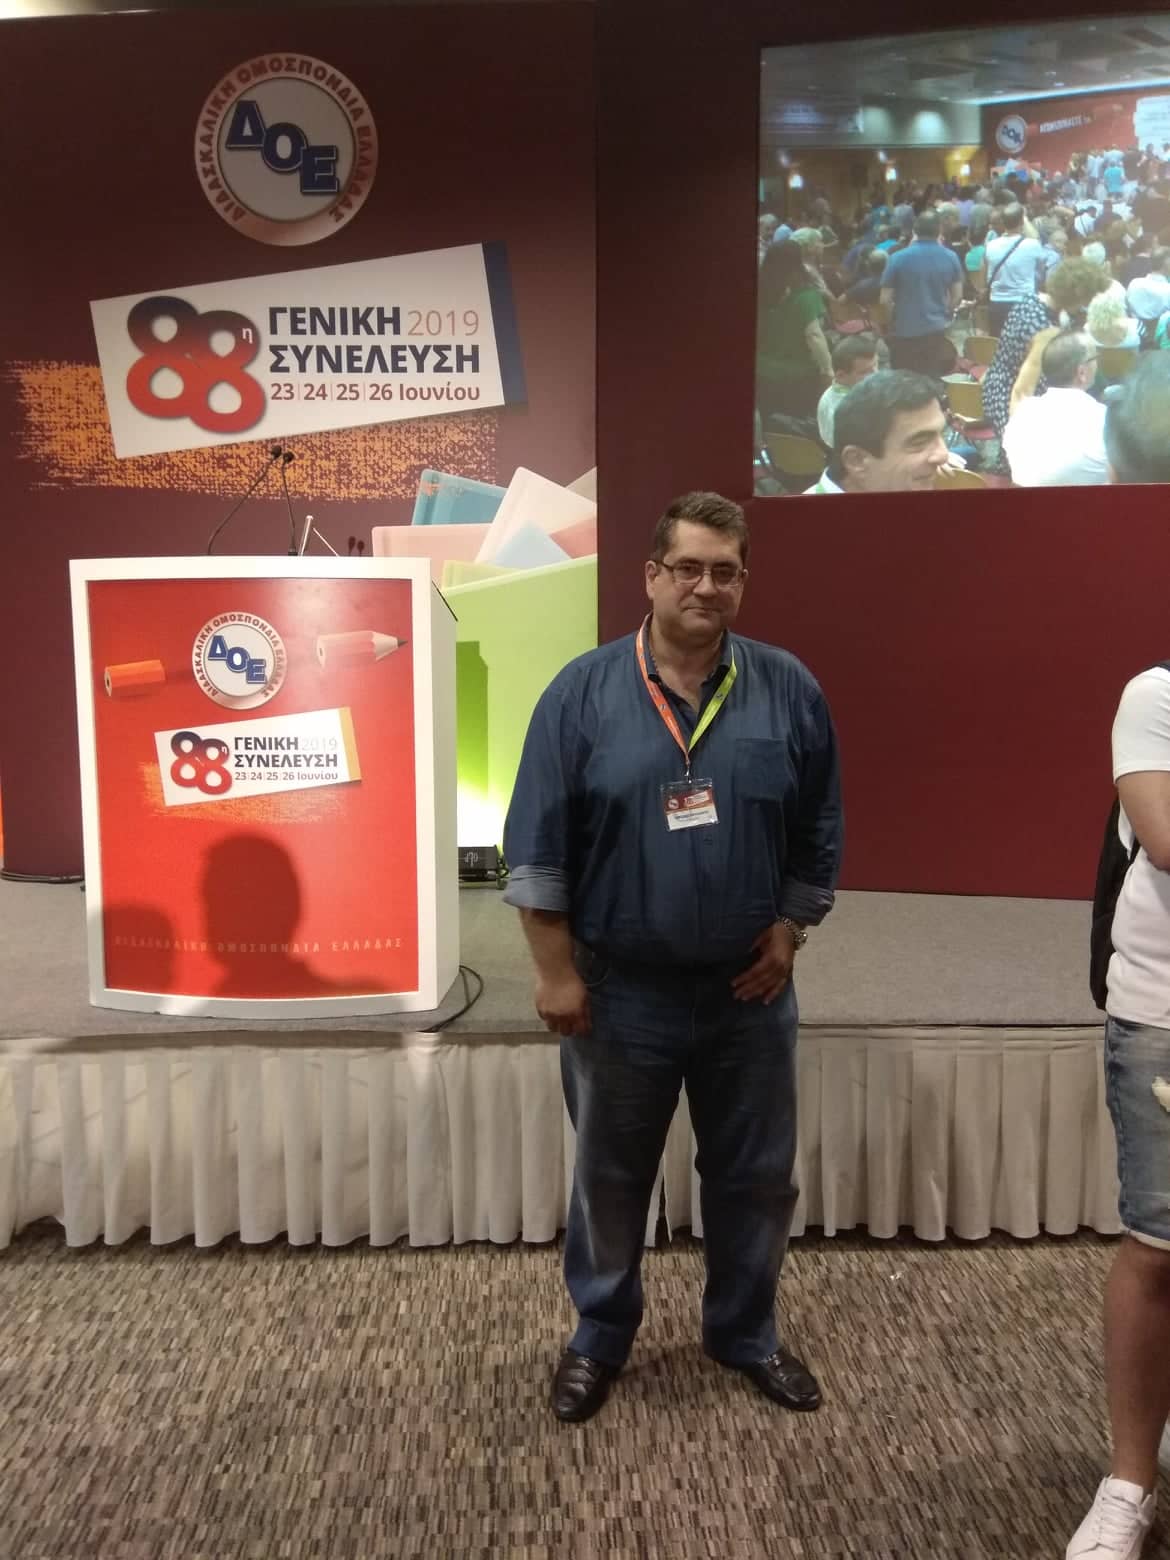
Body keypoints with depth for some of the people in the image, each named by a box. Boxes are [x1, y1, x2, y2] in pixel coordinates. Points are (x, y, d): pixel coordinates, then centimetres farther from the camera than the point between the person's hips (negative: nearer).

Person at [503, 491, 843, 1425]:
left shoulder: (790, 691, -2)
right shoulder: (583, 692, -8)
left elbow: (819, 836, 5)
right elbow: (538, 847, -7)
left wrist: (788, 934, -1)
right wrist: (556, 972, -8)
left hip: (749, 991, 2)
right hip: (620, 993, -1)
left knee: (756, 1176, 17)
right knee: (610, 1176, 16)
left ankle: (747, 1333, 41)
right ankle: (600, 1337, 39)